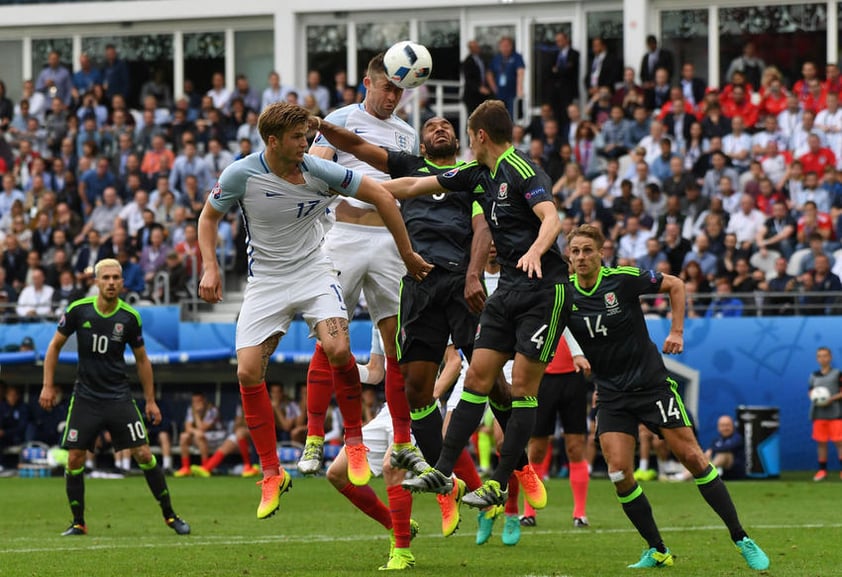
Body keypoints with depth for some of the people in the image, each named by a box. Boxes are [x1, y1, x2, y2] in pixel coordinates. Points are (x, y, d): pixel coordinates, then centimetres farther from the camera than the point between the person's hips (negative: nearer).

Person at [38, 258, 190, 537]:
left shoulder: (129, 317, -5)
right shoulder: (78, 310, -7)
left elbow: (142, 359, 7)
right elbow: (55, 346, 6)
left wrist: (151, 401, 8)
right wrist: (48, 385, 1)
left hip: (119, 396, 0)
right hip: (85, 396, 0)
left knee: (144, 454, -7)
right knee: (74, 459, -5)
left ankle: (170, 516, 6)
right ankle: (78, 522, 11)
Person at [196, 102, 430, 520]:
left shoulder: (319, 172, -13)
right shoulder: (241, 175, -13)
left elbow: (380, 196, -3)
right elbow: (209, 217, 5)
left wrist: (407, 254, 1)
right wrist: (210, 267, -8)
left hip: (314, 273, -1)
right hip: (265, 281, 1)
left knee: (337, 349, -27)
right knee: (248, 372, -13)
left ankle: (354, 440, -3)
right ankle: (272, 473, 2)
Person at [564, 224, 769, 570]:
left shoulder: (623, 279, -12)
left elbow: (674, 285, 2)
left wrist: (677, 331, -4)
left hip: (652, 383, -3)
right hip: (611, 395, 3)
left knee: (691, 457, -6)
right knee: (619, 473, -13)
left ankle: (742, 540, 3)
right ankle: (657, 551, 2)